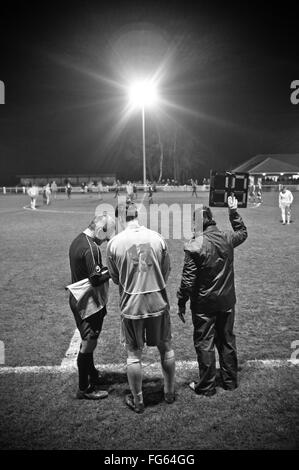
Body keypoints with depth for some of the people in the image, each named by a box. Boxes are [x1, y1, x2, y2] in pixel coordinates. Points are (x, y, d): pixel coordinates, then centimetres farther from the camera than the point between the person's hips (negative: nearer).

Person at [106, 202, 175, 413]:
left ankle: (137, 401, 27)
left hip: (131, 305, -1)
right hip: (158, 301, 2)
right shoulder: (157, 238, -6)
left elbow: (115, 278, 2)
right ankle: (170, 392, 37)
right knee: (166, 348, 20)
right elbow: (166, 270, 4)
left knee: (134, 355, 14)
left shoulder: (114, 243, -9)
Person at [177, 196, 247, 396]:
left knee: (204, 344, 8)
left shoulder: (194, 246, -20)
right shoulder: (227, 239, -5)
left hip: (204, 305, -5)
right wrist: (234, 212, 26)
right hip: (227, 301, 6)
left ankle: (207, 386, 19)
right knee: (227, 340, 18)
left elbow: (188, 280, -18)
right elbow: (243, 233, 20)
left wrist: (181, 303, -7)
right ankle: (230, 381, 32)